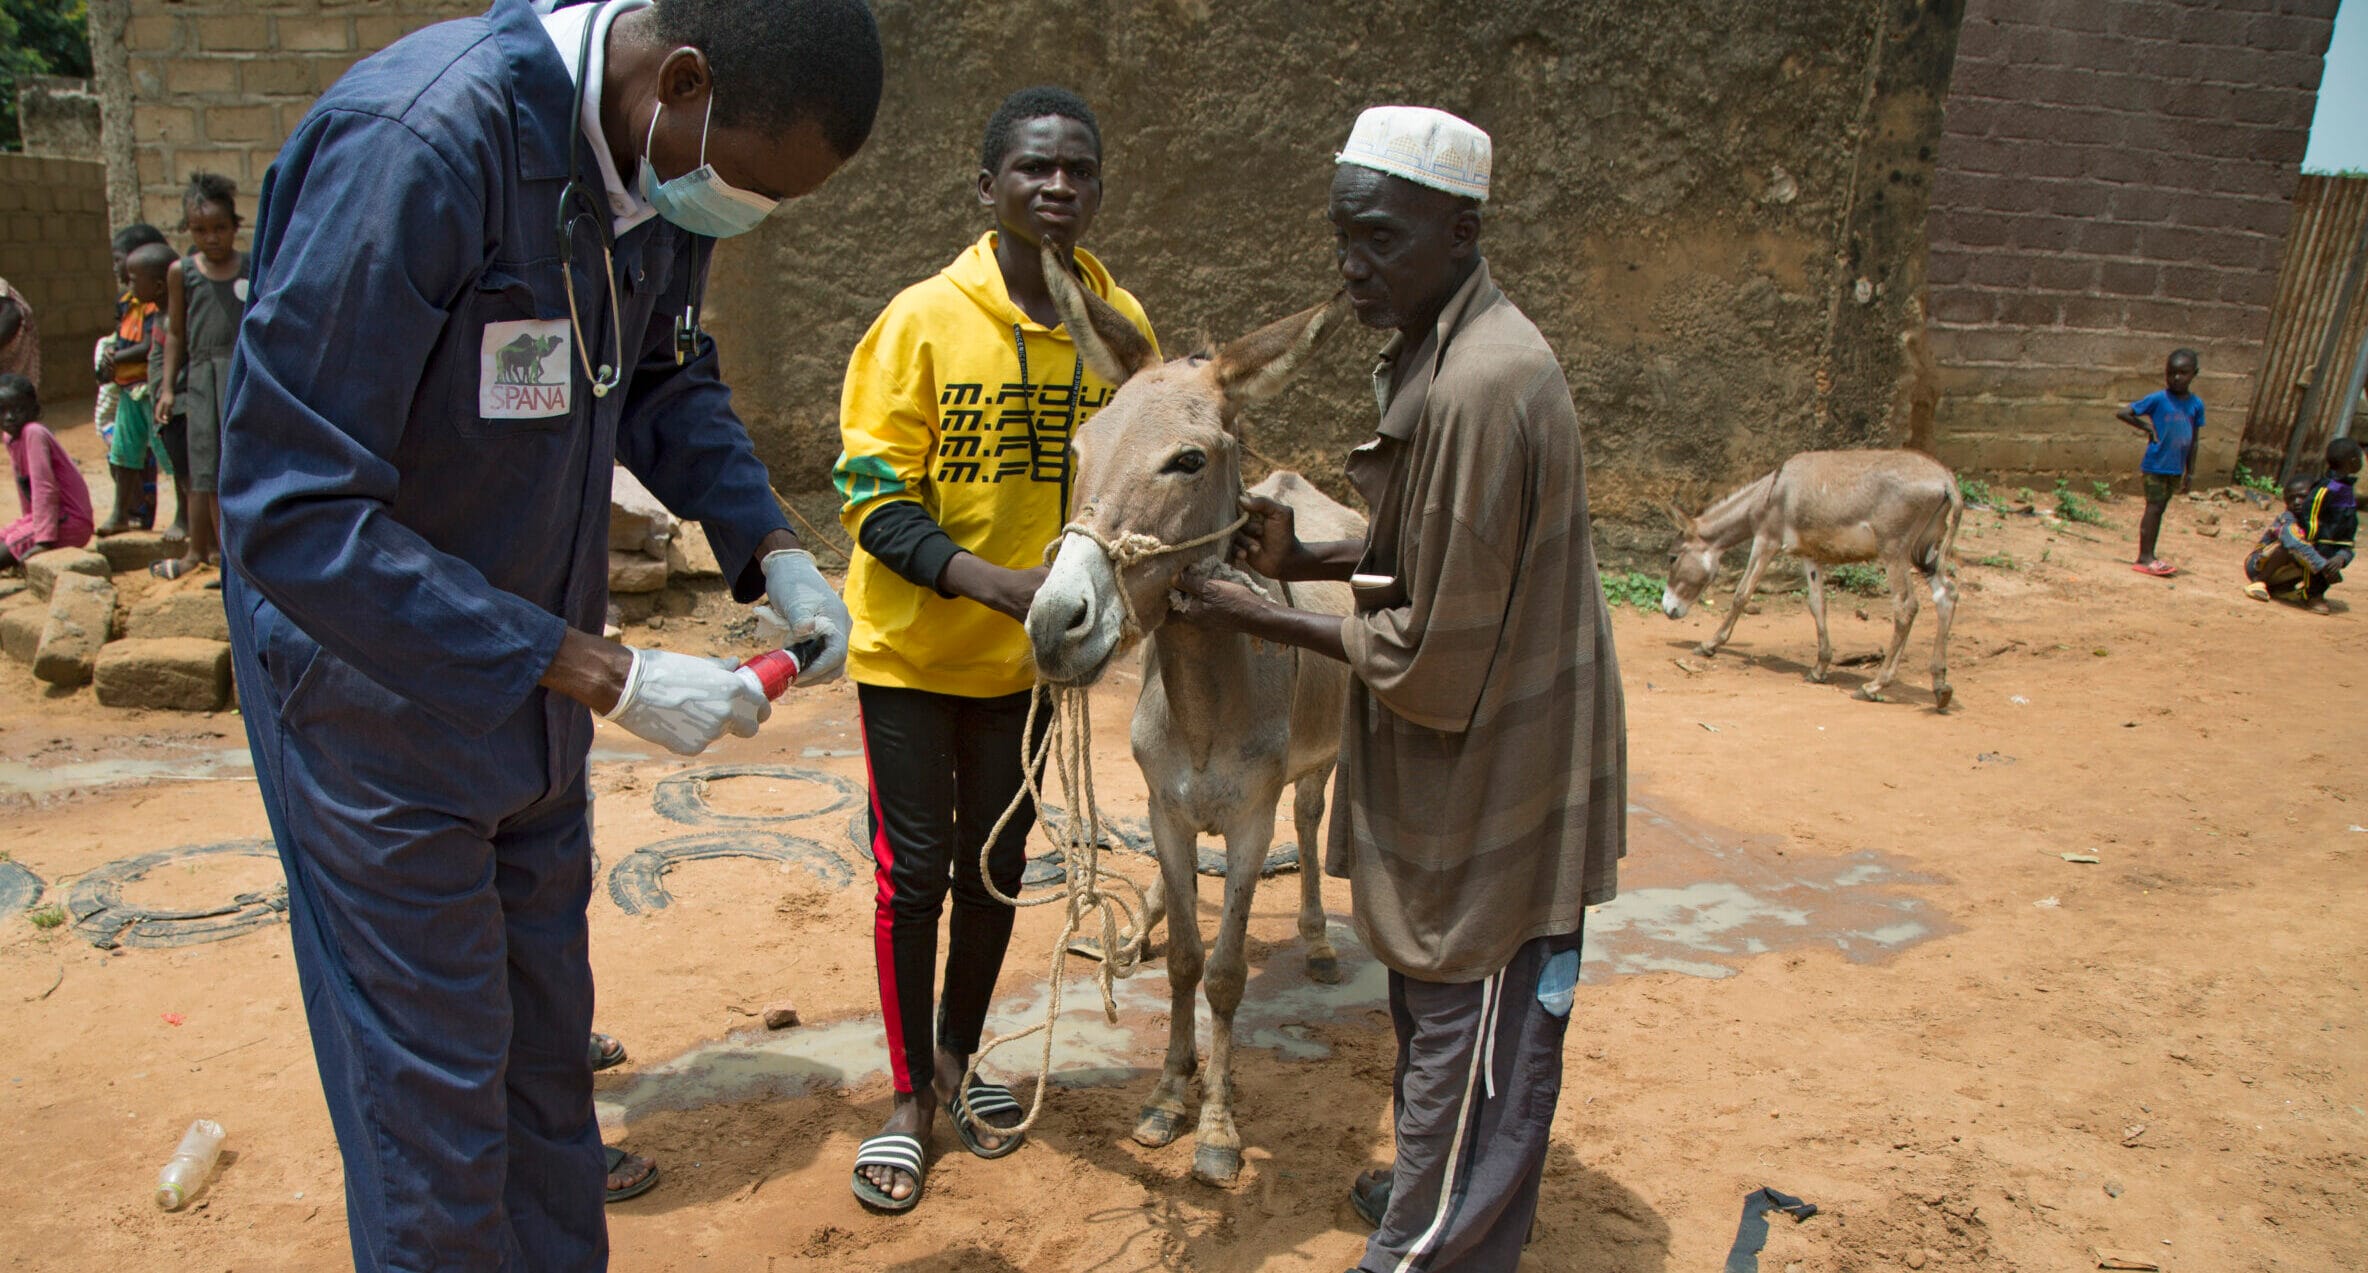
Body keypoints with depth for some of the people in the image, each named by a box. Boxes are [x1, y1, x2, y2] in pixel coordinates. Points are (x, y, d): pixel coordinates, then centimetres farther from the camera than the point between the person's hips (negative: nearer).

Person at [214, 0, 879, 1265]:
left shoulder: (662, 163, -5)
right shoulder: (416, 145, -29)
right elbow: (292, 519, -30)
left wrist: (772, 551, -5)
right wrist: (609, 677, -29)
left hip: (530, 678, 7)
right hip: (379, 689, -7)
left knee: (549, 1042, 19)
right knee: (436, 1093, 6)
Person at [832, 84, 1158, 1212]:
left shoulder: (1121, 324, -5)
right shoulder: (924, 319, -15)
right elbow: (873, 498, -16)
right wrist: (995, 582, -29)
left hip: (1030, 656, 4)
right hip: (913, 649, -3)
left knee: (995, 865, 15)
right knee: (915, 870, 5)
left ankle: (957, 1055, 37)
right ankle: (912, 1096, 24)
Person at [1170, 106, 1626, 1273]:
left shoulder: (1484, 387, -28)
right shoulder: (1431, 353, 4)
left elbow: (1433, 662, -25)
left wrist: (1259, 618, -15)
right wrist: (1308, 557, -1)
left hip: (1489, 777, -10)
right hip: (1447, 776, 10)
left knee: (1468, 1035, 8)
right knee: (1431, 1012, 27)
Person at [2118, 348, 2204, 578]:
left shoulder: (2196, 404, 4)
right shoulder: (2158, 399, -10)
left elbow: (2194, 440, 9)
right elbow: (2123, 413, -10)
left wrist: (2190, 472, 9)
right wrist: (2147, 428, -12)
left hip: (2175, 468, 5)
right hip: (2155, 465, -5)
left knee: (2160, 509, 11)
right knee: (2154, 507, -5)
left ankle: (2150, 556, 17)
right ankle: (2144, 557, -2)